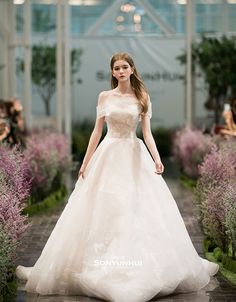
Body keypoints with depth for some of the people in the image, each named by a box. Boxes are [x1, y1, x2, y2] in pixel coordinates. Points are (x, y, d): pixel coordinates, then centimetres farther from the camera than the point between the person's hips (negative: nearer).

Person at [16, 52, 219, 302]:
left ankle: (139, 264, 9)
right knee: (102, 210, 0)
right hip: (108, 156, 1)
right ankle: (102, 268, 8)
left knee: (139, 210, -3)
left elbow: (147, 132, -1)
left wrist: (157, 158, -16)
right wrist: (86, 162, 2)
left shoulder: (142, 97, 3)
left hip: (135, 158, 0)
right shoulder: (105, 97, 5)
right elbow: (97, 130, 6)